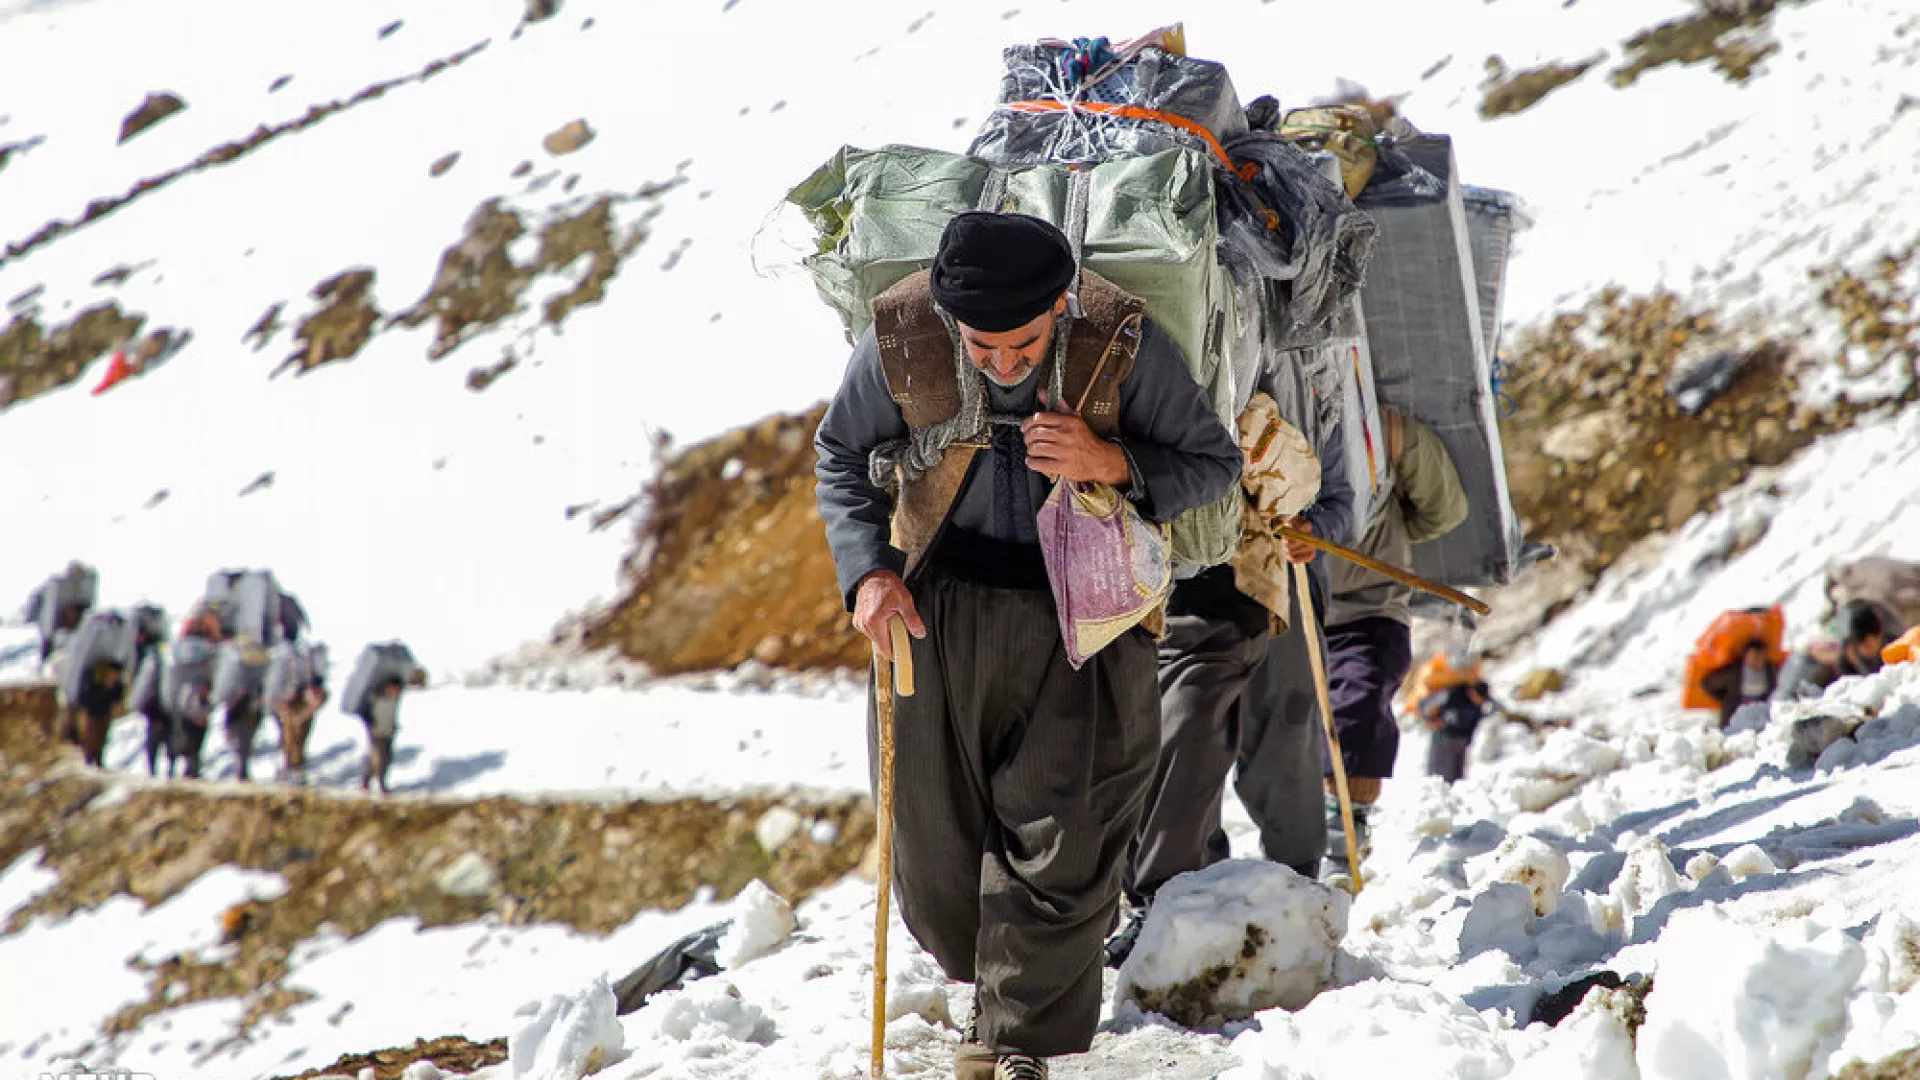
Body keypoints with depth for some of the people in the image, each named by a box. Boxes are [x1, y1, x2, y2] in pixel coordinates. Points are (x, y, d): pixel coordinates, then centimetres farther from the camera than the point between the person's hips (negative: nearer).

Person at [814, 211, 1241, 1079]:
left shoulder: (1119, 339, -16)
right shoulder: (899, 339, -12)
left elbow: (1215, 462, -4)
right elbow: (842, 457, 7)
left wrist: (1113, 464, -23)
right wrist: (867, 572, -7)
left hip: (1080, 615, -2)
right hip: (937, 610, 2)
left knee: (1058, 841, -9)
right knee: (935, 842, 8)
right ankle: (993, 989, 36)